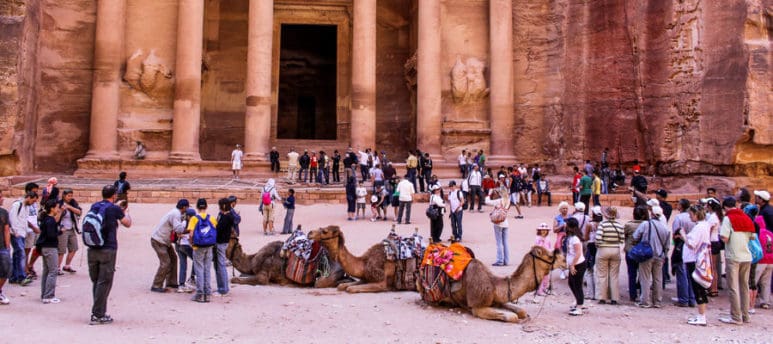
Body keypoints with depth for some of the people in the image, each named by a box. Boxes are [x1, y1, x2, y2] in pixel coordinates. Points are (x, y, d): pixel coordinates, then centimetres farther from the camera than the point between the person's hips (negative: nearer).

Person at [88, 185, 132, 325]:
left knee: (96, 282, 14)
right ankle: (97, 315, -1)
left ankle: (100, 312, 18)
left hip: (92, 250, 6)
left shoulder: (94, 207, 9)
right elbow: (128, 224, 7)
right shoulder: (114, 209, -6)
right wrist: (126, 211, 24)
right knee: (104, 283, -1)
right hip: (107, 250, -6)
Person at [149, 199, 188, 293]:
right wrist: (185, 222, -17)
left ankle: (171, 282, 19)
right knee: (165, 262, -11)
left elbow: (177, 229, 7)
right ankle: (156, 286, -6)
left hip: (165, 241, 10)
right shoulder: (176, 214, -22)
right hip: (158, 241, -10)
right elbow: (178, 229, -31)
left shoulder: (176, 213, 9)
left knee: (173, 258, 13)